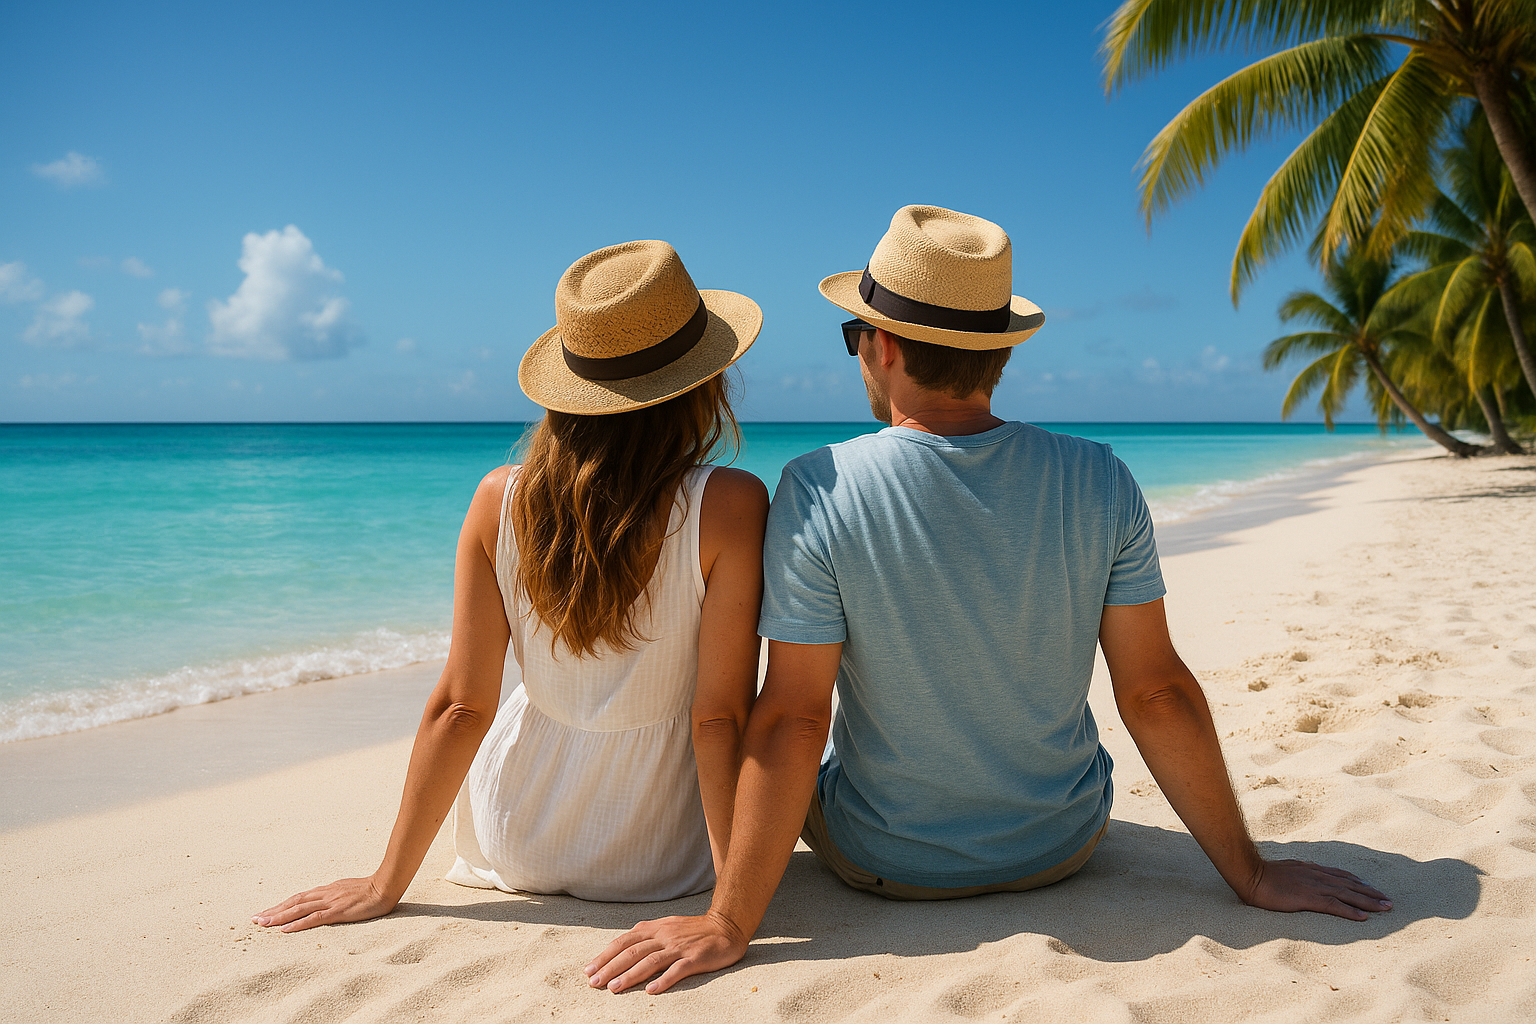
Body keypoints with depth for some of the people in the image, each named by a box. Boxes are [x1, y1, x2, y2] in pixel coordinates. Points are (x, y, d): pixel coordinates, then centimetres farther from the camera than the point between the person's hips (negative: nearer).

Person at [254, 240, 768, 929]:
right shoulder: (731, 506, -23)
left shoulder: (500, 502, -14)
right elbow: (722, 717, -23)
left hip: (518, 847, 3)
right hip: (664, 862, -2)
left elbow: (461, 704, -12)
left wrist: (387, 883, -3)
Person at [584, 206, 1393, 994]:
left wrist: (729, 924, -16)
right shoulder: (1100, 483, -15)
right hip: (1064, 847, 3)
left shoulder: (817, 490, -23)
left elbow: (791, 718, -23)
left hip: (883, 867, -2)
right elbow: (1156, 693, -12)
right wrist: (1251, 874, -1)